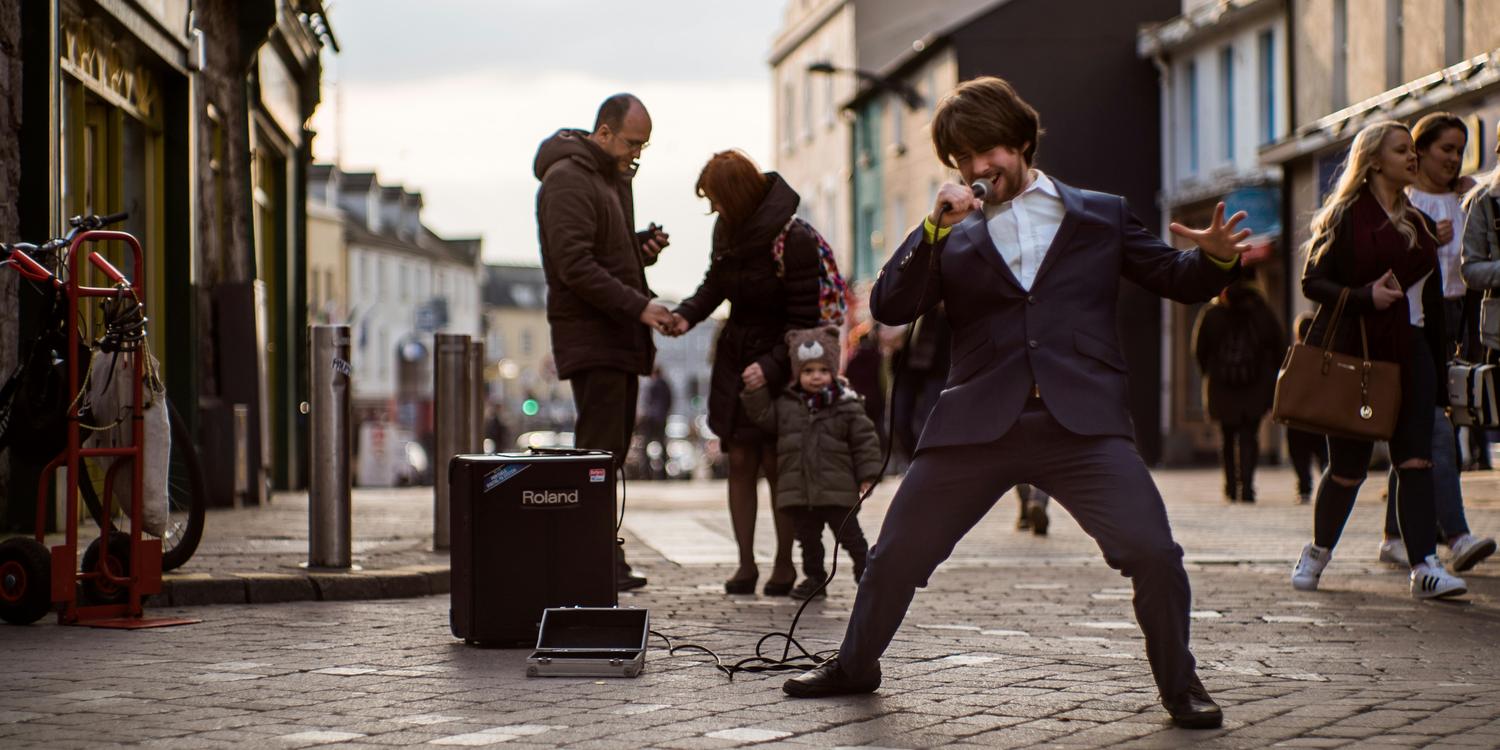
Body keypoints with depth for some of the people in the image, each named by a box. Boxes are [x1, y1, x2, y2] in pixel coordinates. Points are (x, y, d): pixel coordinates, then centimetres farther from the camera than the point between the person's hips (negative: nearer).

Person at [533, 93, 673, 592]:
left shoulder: (614, 178, 19)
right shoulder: (568, 179, -12)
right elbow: (575, 265, -19)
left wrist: (642, 248, 5)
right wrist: (638, 306, -21)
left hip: (620, 339, 10)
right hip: (590, 338, -10)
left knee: (613, 449, 9)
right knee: (598, 451, -11)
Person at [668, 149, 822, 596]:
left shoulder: (793, 240, -20)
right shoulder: (727, 229, 0)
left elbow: (805, 319, -18)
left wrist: (772, 366, -26)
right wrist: (688, 314, -4)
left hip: (781, 363, -6)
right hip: (735, 359, 6)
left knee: (775, 463, -2)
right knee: (740, 461, 4)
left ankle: (784, 563, 11)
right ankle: (746, 563, 9)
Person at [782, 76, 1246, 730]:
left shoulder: (1101, 215, 13)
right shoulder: (956, 236, 15)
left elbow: (1179, 281, 14)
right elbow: (888, 307, 4)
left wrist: (1215, 258, -9)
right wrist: (934, 229, -7)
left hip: (1080, 420, -2)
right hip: (977, 424, 2)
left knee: (1152, 551, -15)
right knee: (897, 551, 6)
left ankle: (1181, 687, 6)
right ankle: (855, 666, 31)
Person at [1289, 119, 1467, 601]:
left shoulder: (1418, 224, 16)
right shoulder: (1345, 216, -2)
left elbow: (1431, 299, 18)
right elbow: (1313, 281, -7)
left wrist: (1438, 363, 13)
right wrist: (1364, 297, -21)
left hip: (1409, 352, 5)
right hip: (1352, 352, -4)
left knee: (1415, 458, -9)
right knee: (1349, 465, 2)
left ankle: (1425, 566, -15)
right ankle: (1318, 551, 26)